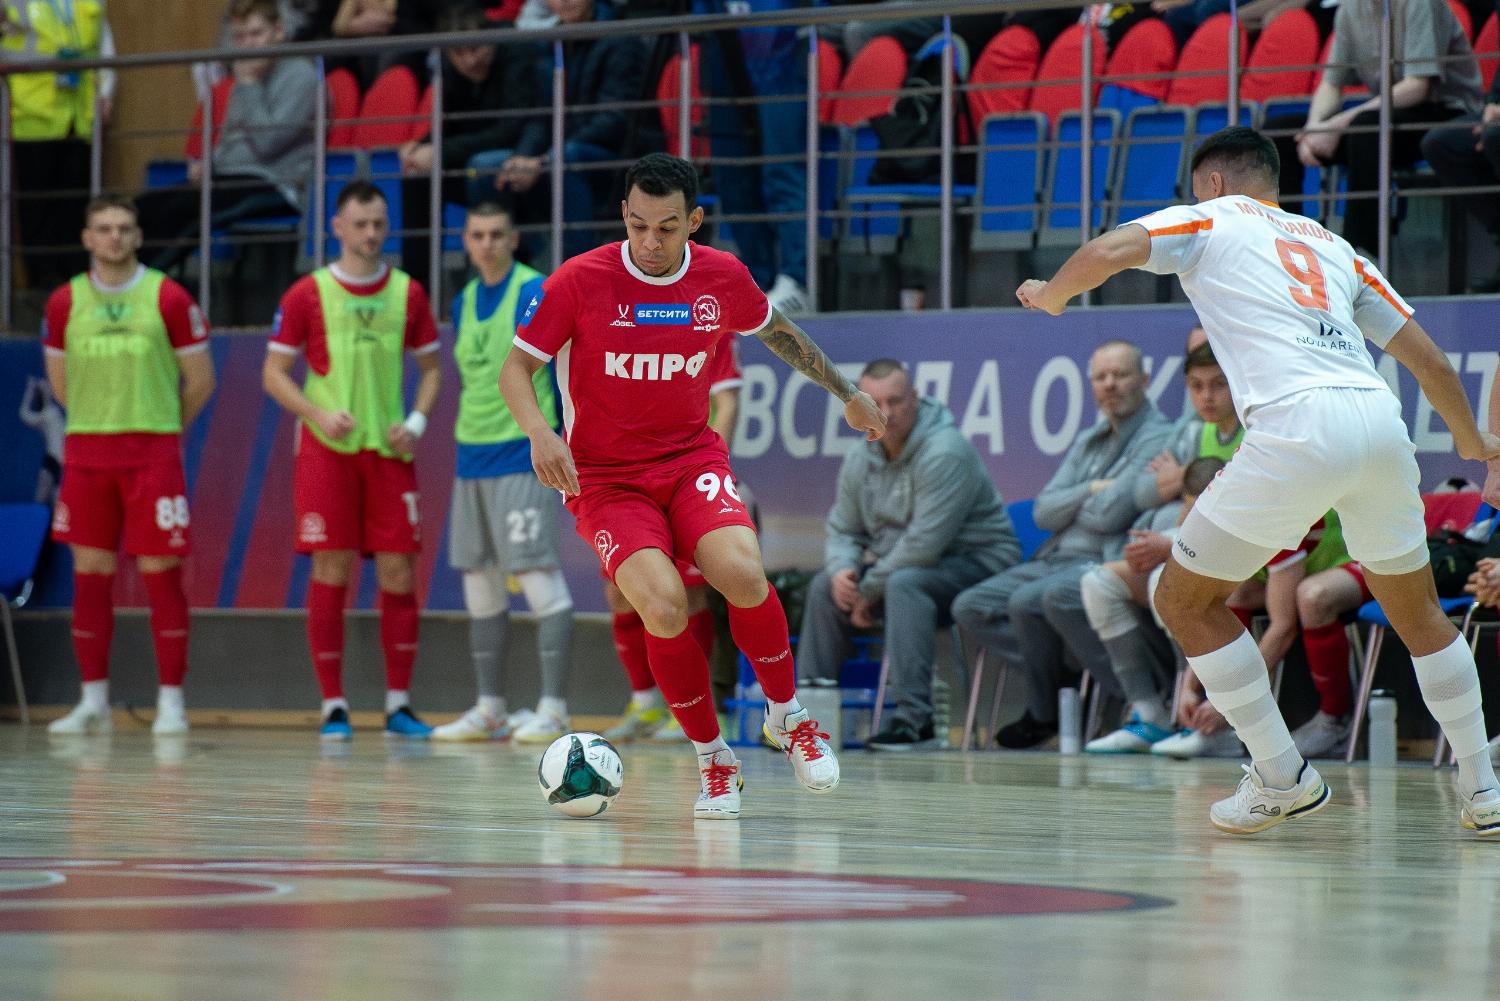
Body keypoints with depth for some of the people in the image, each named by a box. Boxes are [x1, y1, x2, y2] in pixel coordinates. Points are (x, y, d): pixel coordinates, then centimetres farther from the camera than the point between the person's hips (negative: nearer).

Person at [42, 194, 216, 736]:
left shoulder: (168, 298, -3)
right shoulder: (65, 303, 5)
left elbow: (200, 380, 4)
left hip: (153, 453, -3)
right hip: (86, 453, 3)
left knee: (160, 572, -4)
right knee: (90, 572, 4)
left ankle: (171, 701, 0)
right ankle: (94, 701, 10)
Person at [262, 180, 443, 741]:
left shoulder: (407, 293, 8)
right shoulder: (308, 294, 0)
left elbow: (430, 368, 15)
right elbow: (274, 373, 2)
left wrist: (417, 421, -2)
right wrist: (319, 414, -13)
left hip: (388, 448, 2)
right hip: (327, 447, -2)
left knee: (398, 572, -1)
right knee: (330, 573, -4)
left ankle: (398, 704, 6)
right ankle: (333, 706, 1)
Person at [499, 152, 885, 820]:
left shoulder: (721, 277, -1)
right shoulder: (579, 281, -11)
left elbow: (778, 332, 20)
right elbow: (516, 368, -5)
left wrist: (846, 393, 28)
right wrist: (539, 432, -24)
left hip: (692, 459, 2)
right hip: (604, 477, -2)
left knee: (741, 574, -28)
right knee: (664, 607, -27)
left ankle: (788, 716, 0)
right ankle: (713, 759, -3)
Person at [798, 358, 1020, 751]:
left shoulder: (944, 453, -23)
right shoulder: (861, 460, 3)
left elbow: (924, 544, -28)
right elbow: (841, 529, 12)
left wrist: (869, 590, -20)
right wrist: (842, 570, -12)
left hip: (977, 561, -9)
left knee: (904, 584, -35)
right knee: (824, 585, 2)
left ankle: (914, 716, -38)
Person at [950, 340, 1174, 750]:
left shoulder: (1156, 439, -6)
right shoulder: (1088, 442, 21)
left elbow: (1109, 514, -16)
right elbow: (1043, 512, 10)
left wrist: (1071, 503, 4)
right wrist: (1090, 491, -4)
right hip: (1055, 559, 9)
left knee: (1028, 602, -32)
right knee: (970, 608, -5)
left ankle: (1045, 712, -13)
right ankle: (1062, 679, -9)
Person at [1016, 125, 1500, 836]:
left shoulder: (1210, 219, 16)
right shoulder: (1331, 245, 29)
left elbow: (1108, 251, -3)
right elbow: (1428, 359, 28)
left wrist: (1050, 296, 19)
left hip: (1296, 426, -5)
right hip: (1380, 420, 6)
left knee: (1186, 601, 11)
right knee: (1417, 612, 23)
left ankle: (1282, 778, 9)